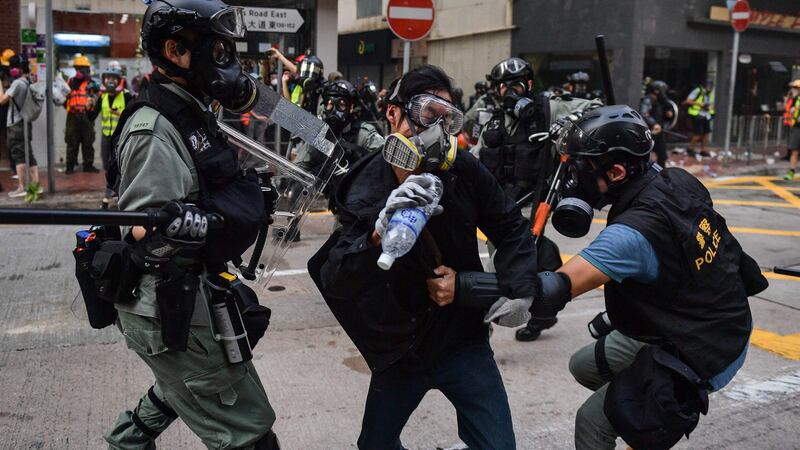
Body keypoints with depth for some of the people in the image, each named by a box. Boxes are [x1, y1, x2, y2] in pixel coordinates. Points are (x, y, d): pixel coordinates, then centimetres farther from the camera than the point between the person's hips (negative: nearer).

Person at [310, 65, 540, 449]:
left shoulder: (464, 171, -12)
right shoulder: (365, 190, -16)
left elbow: (512, 231, 1)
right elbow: (334, 282, -26)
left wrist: (516, 291, -13)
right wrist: (379, 234, -42)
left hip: (463, 342, 0)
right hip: (399, 349, 0)